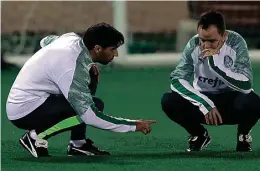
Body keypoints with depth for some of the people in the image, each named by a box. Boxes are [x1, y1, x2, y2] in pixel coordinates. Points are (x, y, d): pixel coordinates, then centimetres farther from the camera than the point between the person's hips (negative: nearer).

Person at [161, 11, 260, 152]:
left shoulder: (236, 43, -20)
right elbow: (177, 80, -18)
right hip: (201, 98, 2)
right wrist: (205, 104, -30)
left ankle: (243, 135, 1)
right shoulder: (194, 44, -14)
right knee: (168, 101, -25)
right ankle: (199, 135, 5)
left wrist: (215, 62, -38)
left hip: (230, 100, -2)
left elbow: (246, 85, -29)